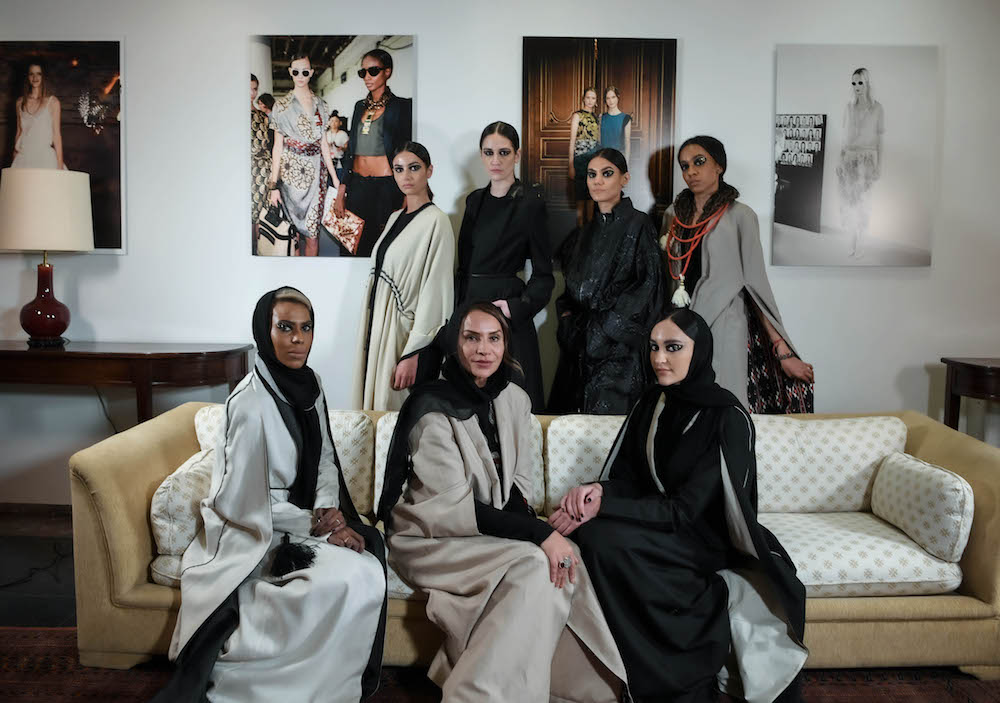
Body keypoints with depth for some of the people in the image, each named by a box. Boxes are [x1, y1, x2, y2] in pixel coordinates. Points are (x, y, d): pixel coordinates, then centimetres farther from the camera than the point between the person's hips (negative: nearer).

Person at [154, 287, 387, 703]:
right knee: (352, 579, -25)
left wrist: (328, 512, -10)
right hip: (253, 535, -8)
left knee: (369, 547, -17)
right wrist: (317, 524, -14)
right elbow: (248, 504, -19)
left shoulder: (308, 385, 3)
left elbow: (325, 460, 7)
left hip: (297, 518, 8)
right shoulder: (251, 403, -21)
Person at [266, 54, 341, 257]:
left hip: (316, 170, 2)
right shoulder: (282, 105, 2)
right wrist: (274, 184, -6)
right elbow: (277, 145, 0)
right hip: (292, 170, -2)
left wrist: (335, 178, 5)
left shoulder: (320, 104, 11)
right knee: (294, 227, -1)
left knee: (313, 231, -1)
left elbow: (324, 143, 12)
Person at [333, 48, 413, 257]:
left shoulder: (403, 106, -3)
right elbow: (350, 150, 17)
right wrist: (341, 191, 9)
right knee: (355, 244, 9)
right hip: (357, 185, 6)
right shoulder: (360, 106, 15)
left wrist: (403, 202, -13)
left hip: (386, 186, -6)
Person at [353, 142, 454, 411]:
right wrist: (369, 335, 12)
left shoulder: (436, 221, -10)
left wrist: (412, 354, -21)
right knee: (377, 403, 11)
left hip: (407, 333, -7)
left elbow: (435, 291, -16)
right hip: (379, 328, 7)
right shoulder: (395, 218, 14)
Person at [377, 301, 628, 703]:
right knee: (535, 566, -29)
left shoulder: (515, 400, 4)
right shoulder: (433, 409, -17)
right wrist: (538, 533, -29)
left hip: (494, 532, 6)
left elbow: (519, 480, 9)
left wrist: (525, 520, -14)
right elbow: (452, 507, -22)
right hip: (432, 539, -6)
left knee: (562, 562, -23)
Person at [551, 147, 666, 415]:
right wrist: (566, 315, 5)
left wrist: (605, 327, -13)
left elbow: (650, 284, -11)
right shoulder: (590, 230, 16)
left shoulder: (637, 224, -4)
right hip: (579, 342, 6)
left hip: (616, 344, -6)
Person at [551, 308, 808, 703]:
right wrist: (596, 490, -21)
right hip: (654, 523, 6)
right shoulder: (651, 402, 3)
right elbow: (626, 480, 2)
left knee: (600, 537, -29)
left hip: (704, 538, -6)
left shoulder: (727, 418, -16)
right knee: (586, 532, -24)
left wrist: (603, 506, -29)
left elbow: (686, 510, -21)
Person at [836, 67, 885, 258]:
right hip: (849, 157, 4)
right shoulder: (849, 107, 8)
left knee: (862, 200, -7)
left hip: (867, 158, -4)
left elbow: (879, 138, 0)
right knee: (848, 200, 1)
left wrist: (879, 166, -3)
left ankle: (861, 244, 3)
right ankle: (853, 242, 13)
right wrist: (840, 159, 9)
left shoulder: (877, 108, -2)